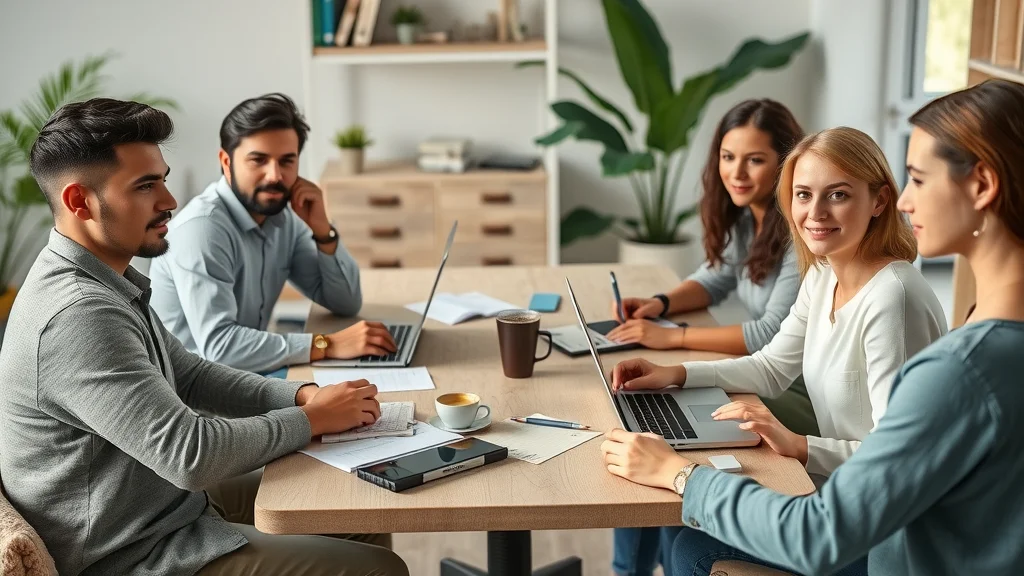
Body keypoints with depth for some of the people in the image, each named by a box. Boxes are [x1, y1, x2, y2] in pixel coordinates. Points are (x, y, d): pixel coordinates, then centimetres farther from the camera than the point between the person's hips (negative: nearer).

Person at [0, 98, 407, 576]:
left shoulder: (105, 280, 5)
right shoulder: (77, 314, -28)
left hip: (175, 499, 10)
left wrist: (301, 394, -2)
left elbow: (189, 374, 12)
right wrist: (312, 419, -14)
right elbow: (191, 453, -28)